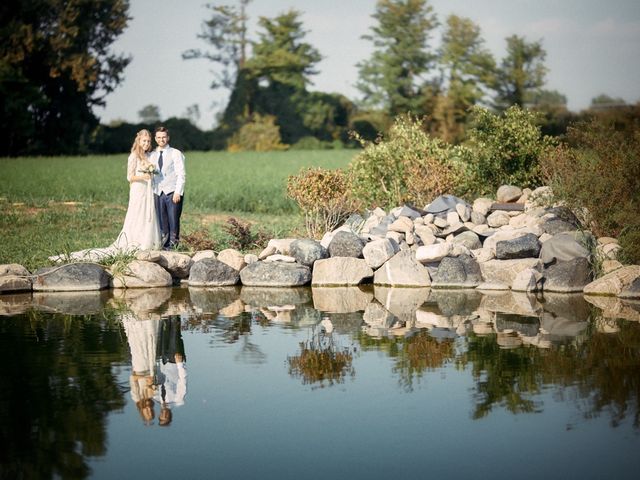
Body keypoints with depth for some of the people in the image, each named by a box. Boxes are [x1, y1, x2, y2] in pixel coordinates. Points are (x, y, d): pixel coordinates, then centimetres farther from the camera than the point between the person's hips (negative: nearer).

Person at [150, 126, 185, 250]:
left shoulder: (176, 154, 0)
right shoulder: (152, 156, 15)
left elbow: (181, 174, -5)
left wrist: (178, 192, -14)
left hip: (173, 193, -4)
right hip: (158, 193, 4)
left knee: (174, 222, -5)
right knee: (162, 223, 3)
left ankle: (173, 246, -1)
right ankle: (164, 248, 7)